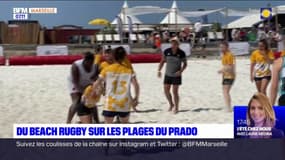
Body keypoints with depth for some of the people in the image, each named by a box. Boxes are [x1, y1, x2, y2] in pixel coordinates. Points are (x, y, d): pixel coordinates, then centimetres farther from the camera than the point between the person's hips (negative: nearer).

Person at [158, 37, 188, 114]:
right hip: (167, 75, 3)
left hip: (176, 75, -3)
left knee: (175, 92, -3)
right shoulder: (167, 51, -5)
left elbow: (185, 64, -2)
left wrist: (181, 71, -18)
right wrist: (159, 70, -3)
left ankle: (176, 108, 12)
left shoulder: (181, 53, -12)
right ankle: (171, 104, 30)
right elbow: (162, 61, 6)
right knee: (166, 91, 7)